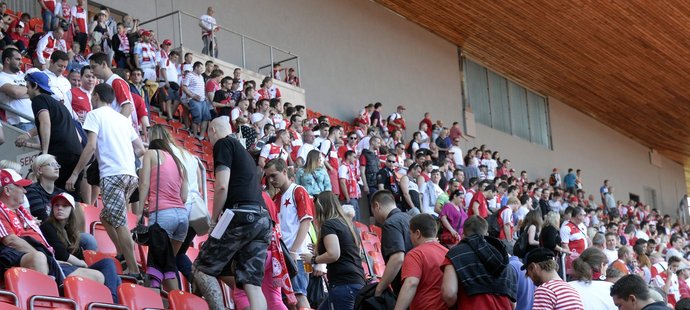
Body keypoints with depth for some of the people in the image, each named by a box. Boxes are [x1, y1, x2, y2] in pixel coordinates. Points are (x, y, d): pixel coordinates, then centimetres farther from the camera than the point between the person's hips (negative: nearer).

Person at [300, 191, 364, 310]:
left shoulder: (328, 225, -6)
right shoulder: (348, 224, 19)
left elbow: (333, 254, -18)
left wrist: (313, 259, -2)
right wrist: (319, 250, 26)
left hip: (343, 284, -9)